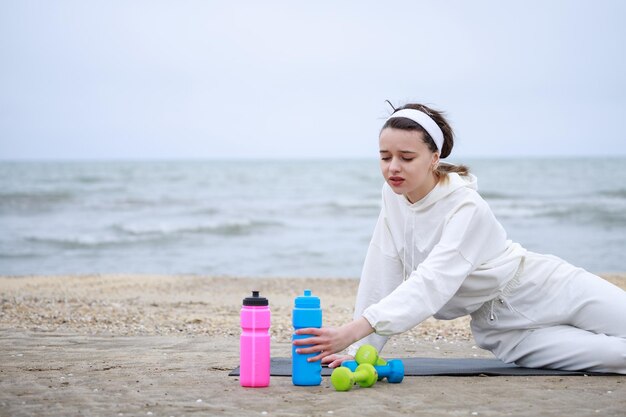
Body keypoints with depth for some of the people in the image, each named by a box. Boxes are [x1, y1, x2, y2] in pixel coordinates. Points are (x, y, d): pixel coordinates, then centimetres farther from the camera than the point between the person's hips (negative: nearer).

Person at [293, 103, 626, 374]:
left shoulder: (467, 209, -25)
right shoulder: (393, 197, -7)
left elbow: (432, 284, -38)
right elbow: (381, 277, -5)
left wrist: (352, 332, -49)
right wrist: (357, 350, -13)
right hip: (501, 326, 3)